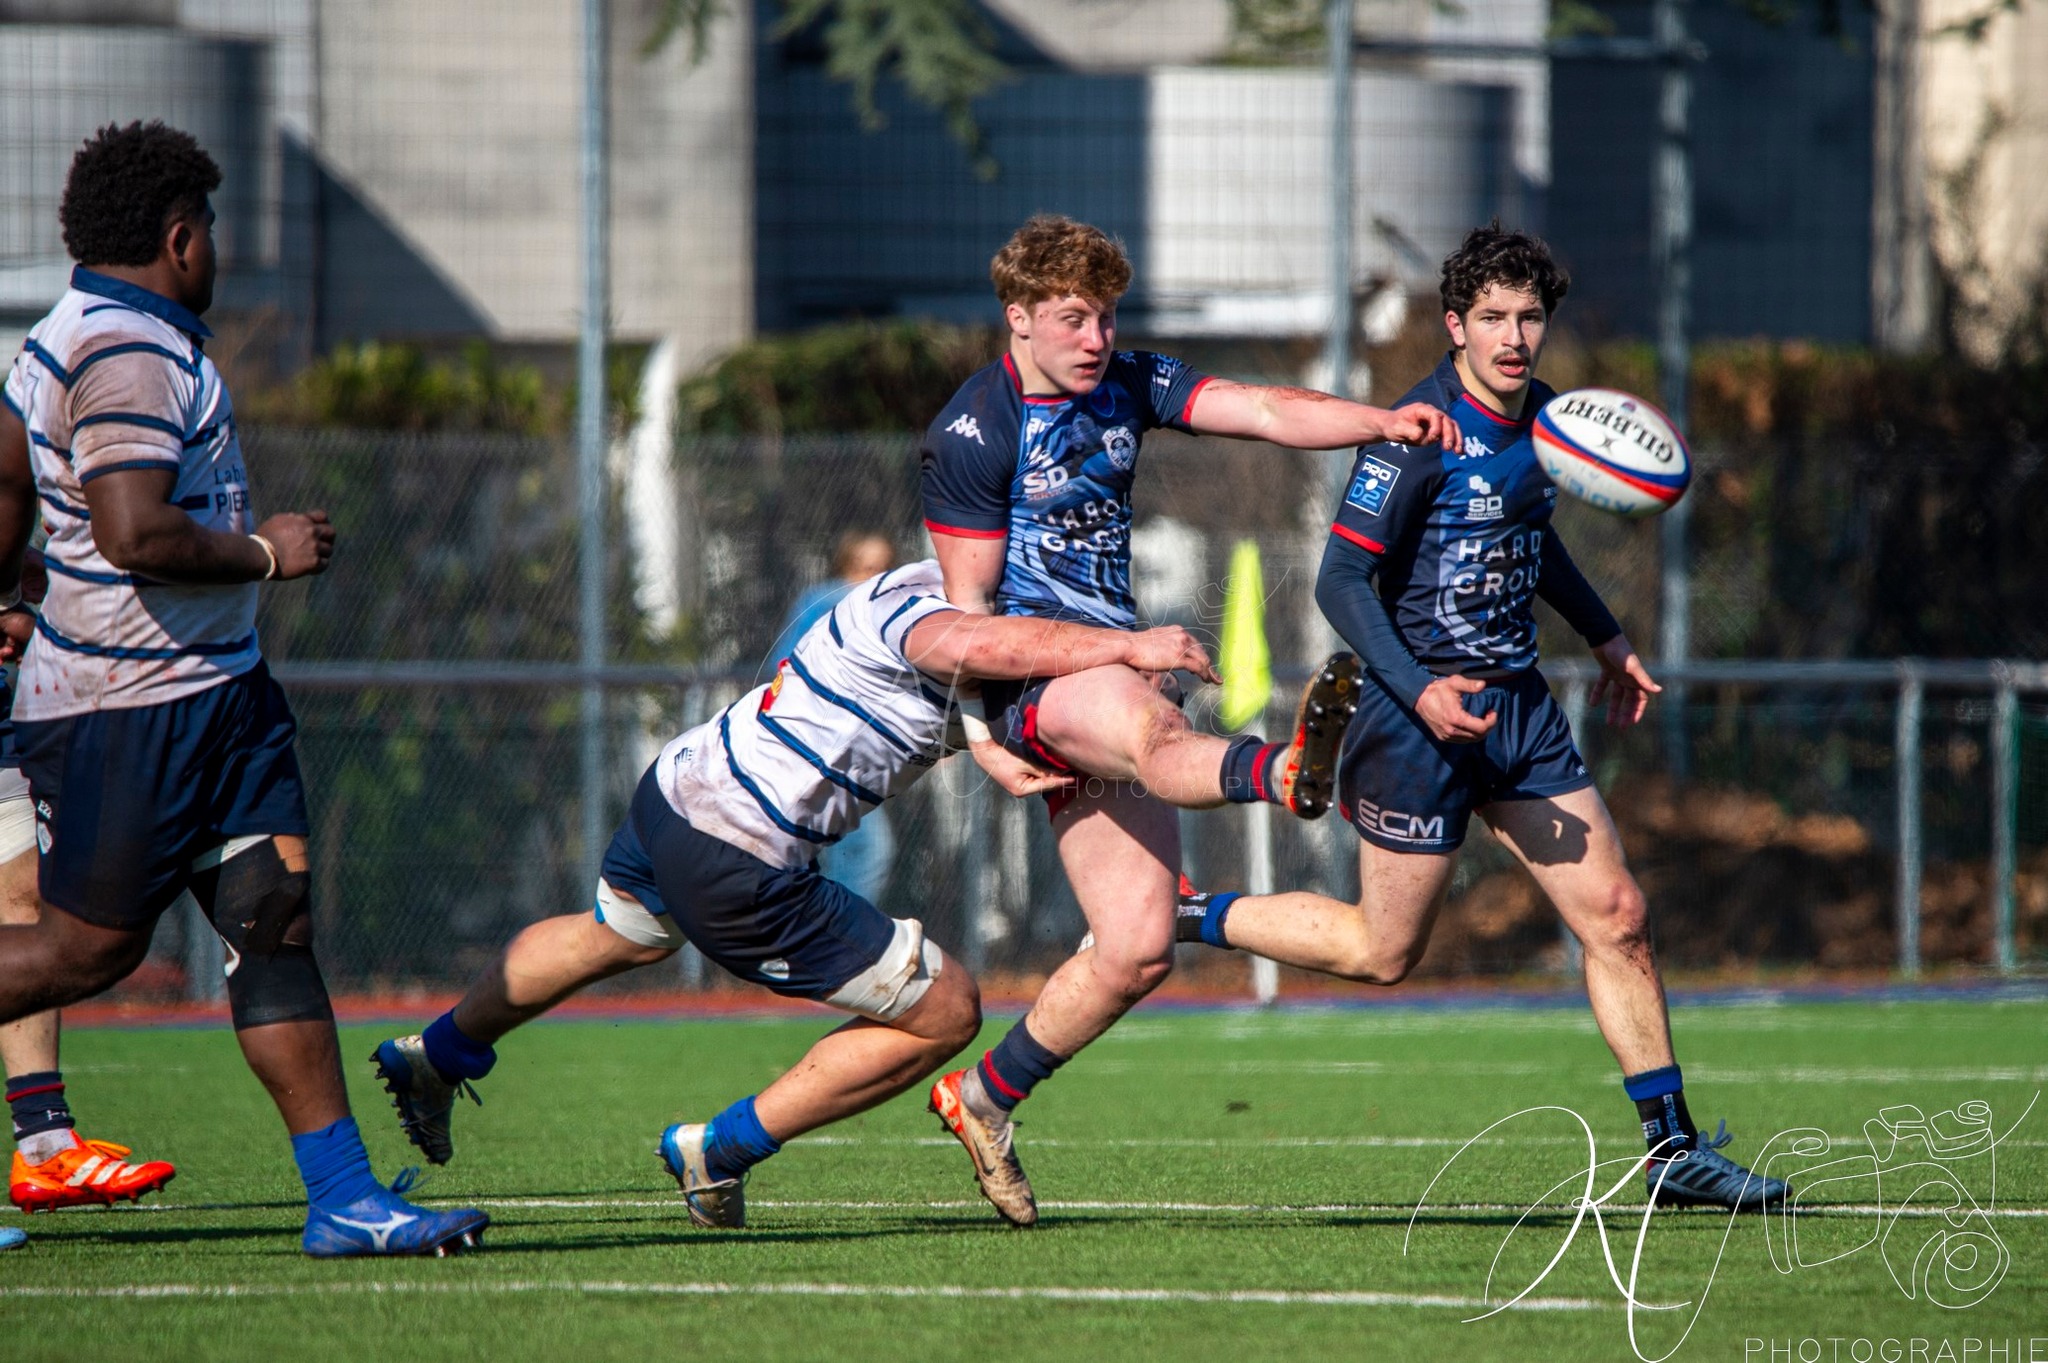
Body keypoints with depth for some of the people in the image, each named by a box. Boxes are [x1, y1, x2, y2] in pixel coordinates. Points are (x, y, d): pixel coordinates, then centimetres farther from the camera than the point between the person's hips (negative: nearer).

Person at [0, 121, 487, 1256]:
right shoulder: (130, 356, -19)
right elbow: (137, 535, -30)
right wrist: (266, 553, -14)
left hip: (216, 693, 10)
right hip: (123, 716, -10)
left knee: (275, 917, 2)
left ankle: (342, 1195, -1)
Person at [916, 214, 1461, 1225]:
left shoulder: (1127, 386, 9)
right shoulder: (971, 436, -8)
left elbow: (1265, 412, -4)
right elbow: (966, 603, -8)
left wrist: (1381, 420, -20)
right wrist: (991, 736, -15)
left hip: (1112, 668, 7)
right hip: (1031, 661, -7)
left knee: (1137, 951, 0)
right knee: (1153, 731, -42)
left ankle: (984, 1099, 17)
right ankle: (1289, 774, -77)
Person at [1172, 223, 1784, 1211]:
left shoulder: (1543, 416, 6)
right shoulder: (1422, 435, -19)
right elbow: (1341, 581, -19)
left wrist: (1603, 638, 26)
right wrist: (1420, 692, -28)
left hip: (1518, 706, 7)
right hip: (1426, 712, -7)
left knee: (1619, 916, 3)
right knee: (1383, 952, 2)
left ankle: (1672, 1149, 10)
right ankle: (1185, 917, 19)